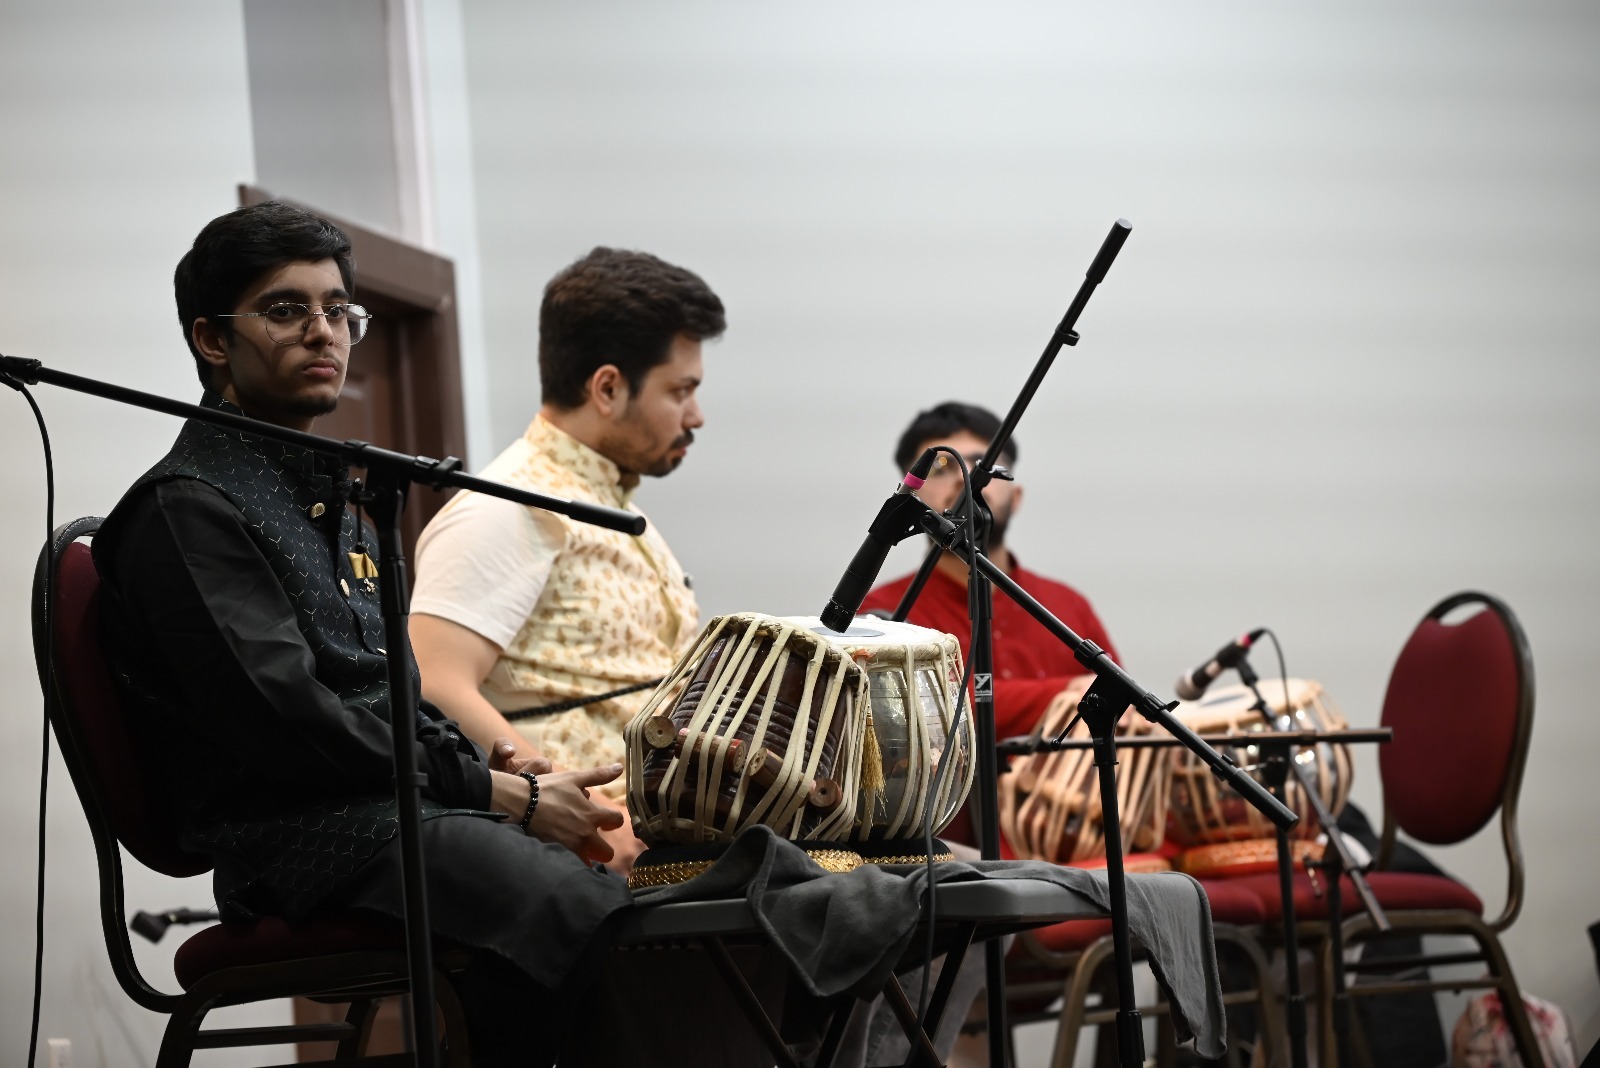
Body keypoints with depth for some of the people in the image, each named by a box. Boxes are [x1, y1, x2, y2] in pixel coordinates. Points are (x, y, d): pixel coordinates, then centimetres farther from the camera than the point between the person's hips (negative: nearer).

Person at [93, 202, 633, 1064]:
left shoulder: (324, 493, 25)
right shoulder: (187, 507, -7)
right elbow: (285, 722, -16)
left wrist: (501, 775, 5)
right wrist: (500, 793, -14)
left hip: (401, 798, 9)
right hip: (299, 837, -9)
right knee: (583, 916, -32)